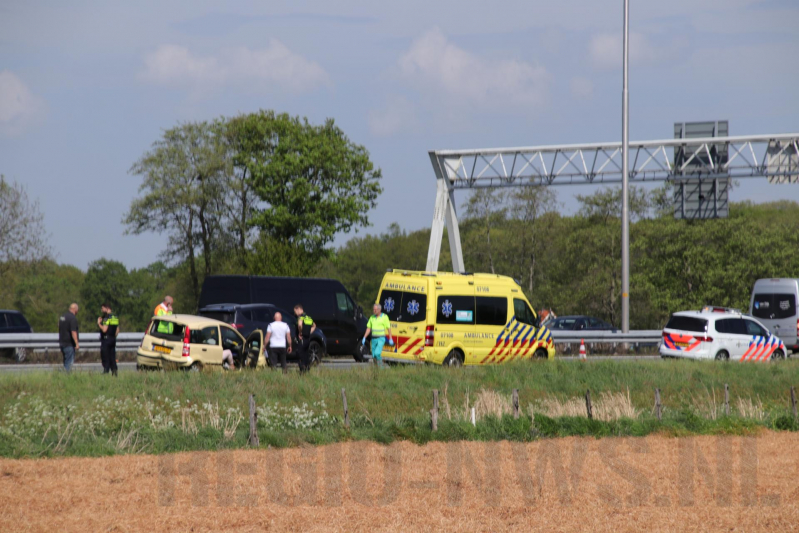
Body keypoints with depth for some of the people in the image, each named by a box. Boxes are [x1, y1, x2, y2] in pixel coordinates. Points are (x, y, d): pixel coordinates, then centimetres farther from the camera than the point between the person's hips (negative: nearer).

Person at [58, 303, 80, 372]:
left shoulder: (62, 316, 13)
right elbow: (73, 332, -22)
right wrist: (77, 343, -20)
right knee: (69, 361, -6)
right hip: (69, 344, -9)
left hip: (62, 342, 9)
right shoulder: (73, 318, -15)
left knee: (66, 361, 15)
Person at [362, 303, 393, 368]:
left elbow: (389, 328, -5)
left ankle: (380, 367, -9)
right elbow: (368, 328, 11)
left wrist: (390, 339, -7)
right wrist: (364, 338, 2)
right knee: (374, 355, 4)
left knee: (377, 353, -22)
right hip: (373, 339, 5)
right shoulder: (372, 317, 8)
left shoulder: (384, 317, -6)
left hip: (381, 339, -5)